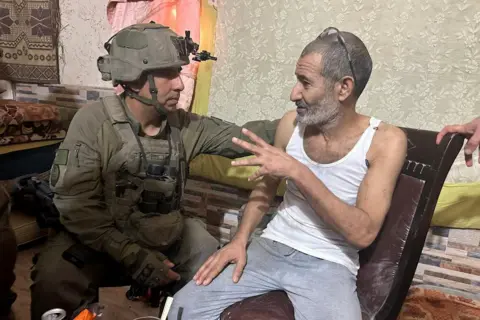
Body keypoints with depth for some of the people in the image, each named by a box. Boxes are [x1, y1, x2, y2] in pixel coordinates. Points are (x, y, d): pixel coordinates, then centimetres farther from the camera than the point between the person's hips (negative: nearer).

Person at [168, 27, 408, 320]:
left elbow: (363, 233, -19)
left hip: (329, 265, -2)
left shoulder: (385, 141, -12)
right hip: (270, 247, 3)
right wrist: (240, 240, -5)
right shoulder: (292, 124, -2)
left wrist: (297, 172, -25)